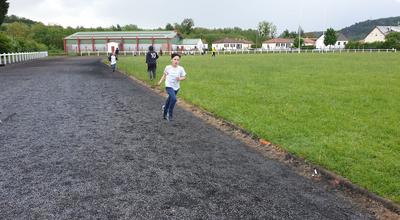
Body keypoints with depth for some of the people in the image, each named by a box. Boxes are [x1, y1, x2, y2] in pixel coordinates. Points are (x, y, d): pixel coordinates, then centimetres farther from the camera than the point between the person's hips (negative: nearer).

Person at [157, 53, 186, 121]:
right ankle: (169, 114, -6)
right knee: (174, 99, -24)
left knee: (170, 99, 20)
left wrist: (180, 78, -18)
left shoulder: (181, 69, -7)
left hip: (176, 87, 3)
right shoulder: (168, 67, -8)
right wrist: (160, 81, 1)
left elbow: (184, 77, 1)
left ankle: (165, 111, 48)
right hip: (169, 86, -3)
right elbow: (164, 75, 8)